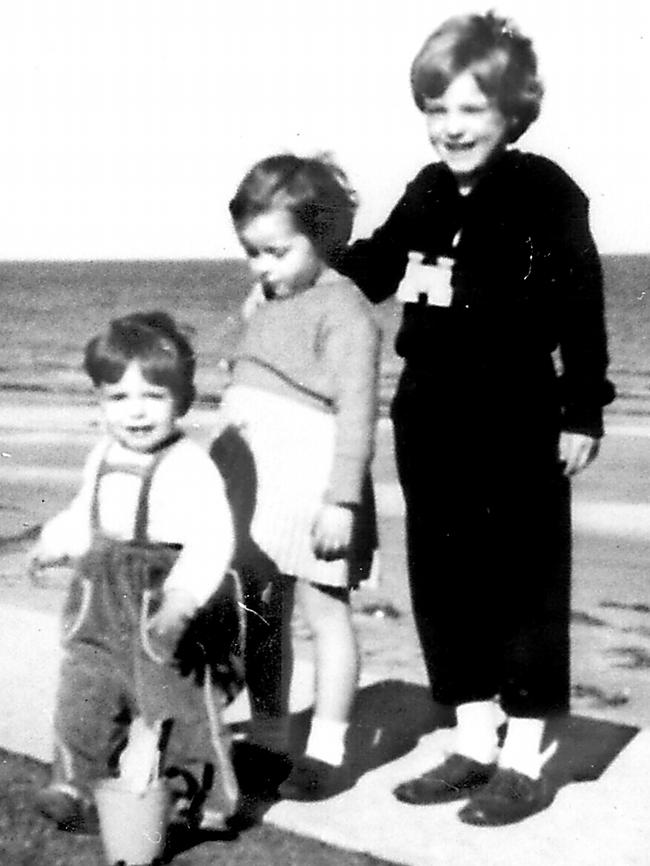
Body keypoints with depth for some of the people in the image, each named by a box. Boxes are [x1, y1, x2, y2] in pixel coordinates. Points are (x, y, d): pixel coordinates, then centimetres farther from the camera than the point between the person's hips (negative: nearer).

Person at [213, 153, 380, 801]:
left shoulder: (343, 309, -11)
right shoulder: (263, 301, 14)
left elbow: (355, 409, -16)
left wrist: (341, 499, -20)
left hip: (312, 482, -8)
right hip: (254, 479, 8)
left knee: (324, 613, 3)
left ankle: (326, 752, 12)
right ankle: (268, 737, 25)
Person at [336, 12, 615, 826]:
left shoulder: (547, 193, -10)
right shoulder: (426, 196, 9)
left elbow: (580, 313, -10)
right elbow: (374, 265, 23)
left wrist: (581, 413, -12)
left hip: (518, 427, -7)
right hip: (431, 425, 7)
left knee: (525, 586, 4)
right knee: (442, 582, 12)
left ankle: (525, 758, 17)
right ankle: (474, 742, 26)